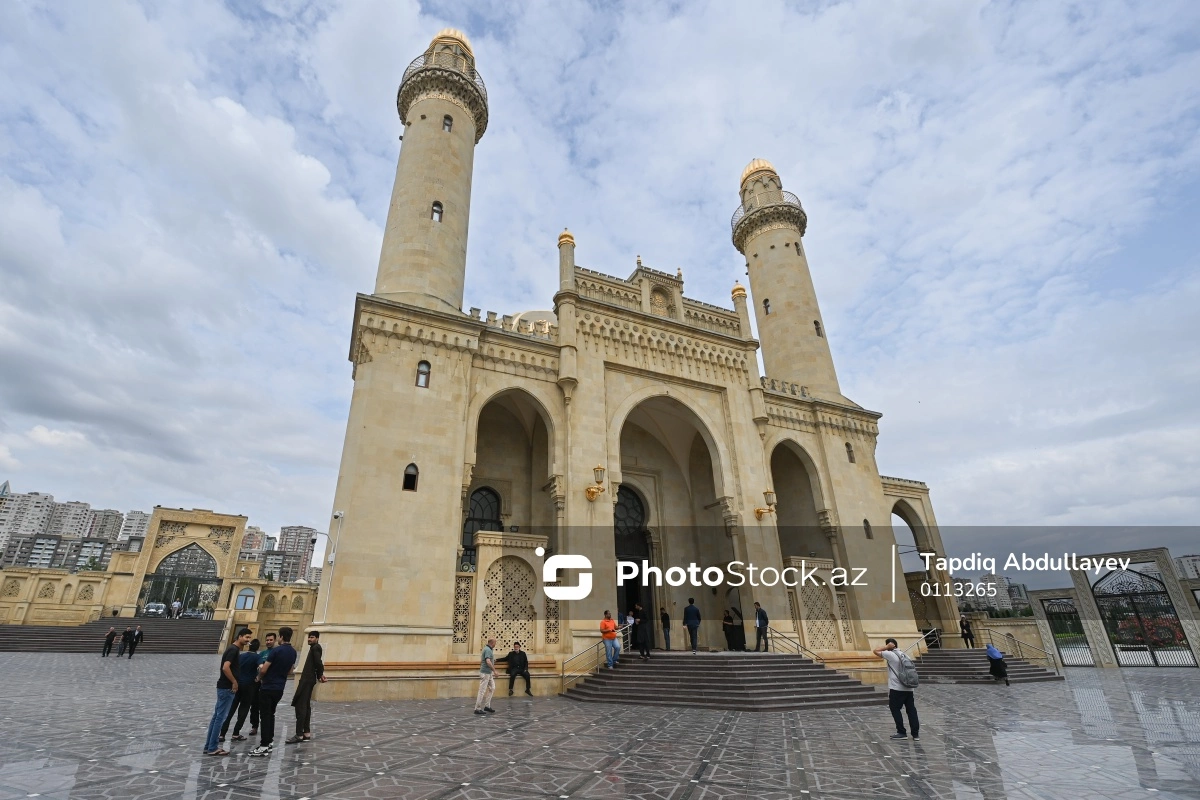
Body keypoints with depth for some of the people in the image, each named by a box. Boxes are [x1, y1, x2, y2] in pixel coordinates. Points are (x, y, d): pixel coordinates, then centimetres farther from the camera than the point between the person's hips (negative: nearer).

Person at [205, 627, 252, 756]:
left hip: (224, 687, 10)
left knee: (217, 716, 14)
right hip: (227, 688, -10)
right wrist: (234, 682, -17)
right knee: (220, 717, -3)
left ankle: (209, 745, 20)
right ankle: (212, 748, 3)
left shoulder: (234, 649, 14)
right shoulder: (234, 649, -18)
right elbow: (225, 668, -27)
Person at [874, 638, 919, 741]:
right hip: (909, 688, 7)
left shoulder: (890, 654, -11)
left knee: (895, 710, 6)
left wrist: (886, 646, -6)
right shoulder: (905, 655, 12)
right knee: (911, 711, 10)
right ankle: (916, 734, 10)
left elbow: (875, 651, -8)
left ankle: (901, 732, 7)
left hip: (896, 689, -7)